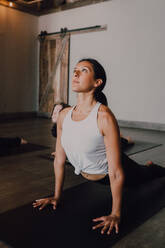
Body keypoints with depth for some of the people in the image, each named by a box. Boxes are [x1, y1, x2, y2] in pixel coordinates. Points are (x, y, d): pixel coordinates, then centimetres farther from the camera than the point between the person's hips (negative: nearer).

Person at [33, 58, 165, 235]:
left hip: (115, 172, -5)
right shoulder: (64, 115, -17)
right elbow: (59, 159, -7)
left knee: (145, 174, 29)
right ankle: (149, 166, 66)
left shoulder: (104, 116, -35)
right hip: (90, 175, 5)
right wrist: (56, 196, 0)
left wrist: (115, 214, -25)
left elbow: (116, 173, -31)